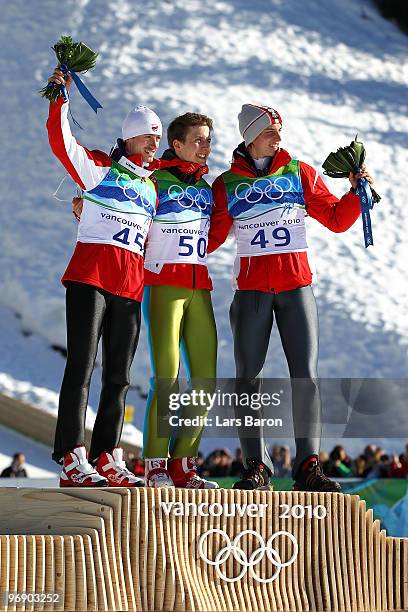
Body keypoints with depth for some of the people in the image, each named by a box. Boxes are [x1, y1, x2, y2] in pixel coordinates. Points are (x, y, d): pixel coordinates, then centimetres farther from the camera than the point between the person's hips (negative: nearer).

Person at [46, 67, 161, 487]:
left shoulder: (153, 185, 21)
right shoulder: (99, 167, 5)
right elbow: (60, 141, -8)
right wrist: (59, 95, -13)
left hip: (130, 286, 6)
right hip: (90, 275, -6)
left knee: (118, 377, 6)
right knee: (81, 366, -12)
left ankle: (106, 460, 10)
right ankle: (72, 461, -16)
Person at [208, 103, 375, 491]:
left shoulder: (300, 174, 8)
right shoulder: (227, 183, 7)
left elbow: (336, 220, 9)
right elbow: (211, 239, 7)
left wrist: (355, 193, -7)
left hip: (296, 287, 0)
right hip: (251, 291, 0)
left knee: (305, 375, -7)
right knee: (247, 378, -2)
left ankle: (308, 466, -8)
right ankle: (256, 467, 3)